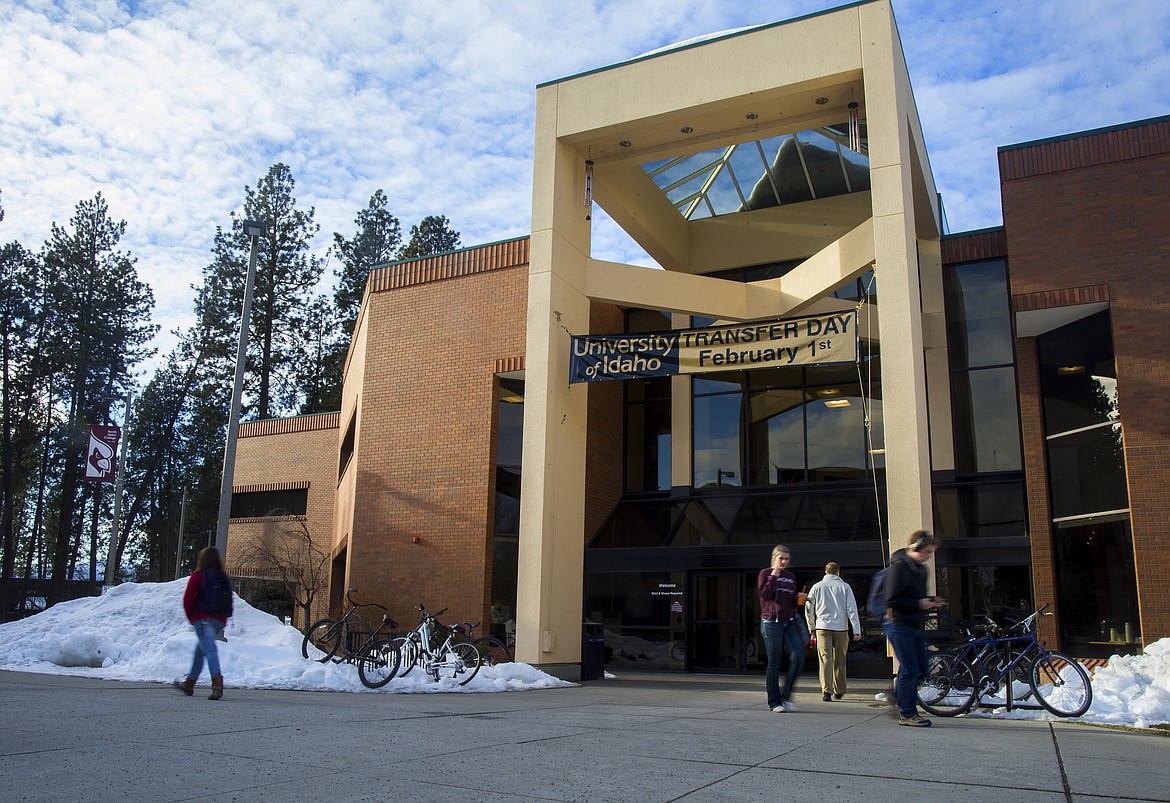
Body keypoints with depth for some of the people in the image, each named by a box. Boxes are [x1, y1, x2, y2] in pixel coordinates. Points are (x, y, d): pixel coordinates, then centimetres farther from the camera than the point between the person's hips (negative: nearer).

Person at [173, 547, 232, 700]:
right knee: (200, 649, 23)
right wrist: (223, 619, 15)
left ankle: (217, 683, -35)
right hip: (220, 620, 6)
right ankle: (189, 683, 34)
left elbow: (187, 599, -3)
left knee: (209, 650, -15)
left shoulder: (198, 575, -2)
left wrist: (191, 617, 10)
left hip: (202, 618, -6)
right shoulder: (223, 577, 12)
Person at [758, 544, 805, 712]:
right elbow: (764, 595, -11)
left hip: (789, 622, 5)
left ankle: (786, 695, 8)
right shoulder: (765, 573, 3)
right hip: (771, 622, -5)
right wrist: (774, 577, -10)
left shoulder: (791, 576, 17)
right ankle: (774, 702, 8)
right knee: (774, 663, -1)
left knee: (798, 659, -7)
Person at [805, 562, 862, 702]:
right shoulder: (844, 587, 3)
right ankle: (839, 691, 21)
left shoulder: (817, 587, 7)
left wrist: (812, 628, 20)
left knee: (825, 659, -6)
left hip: (823, 627, 0)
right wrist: (856, 630, -2)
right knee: (840, 661, 12)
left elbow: (808, 609, 9)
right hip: (841, 628, 0)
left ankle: (826, 690, -20)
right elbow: (852, 610, -2)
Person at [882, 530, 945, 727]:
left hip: (916, 626, 9)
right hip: (900, 625, -9)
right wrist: (918, 604, -19)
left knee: (920, 669, 10)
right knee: (910, 669, -7)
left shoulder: (920, 569, 16)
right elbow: (892, 600, -18)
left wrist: (931, 601, 7)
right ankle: (907, 714, 2)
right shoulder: (899, 566, -14)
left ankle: (898, 698, 27)